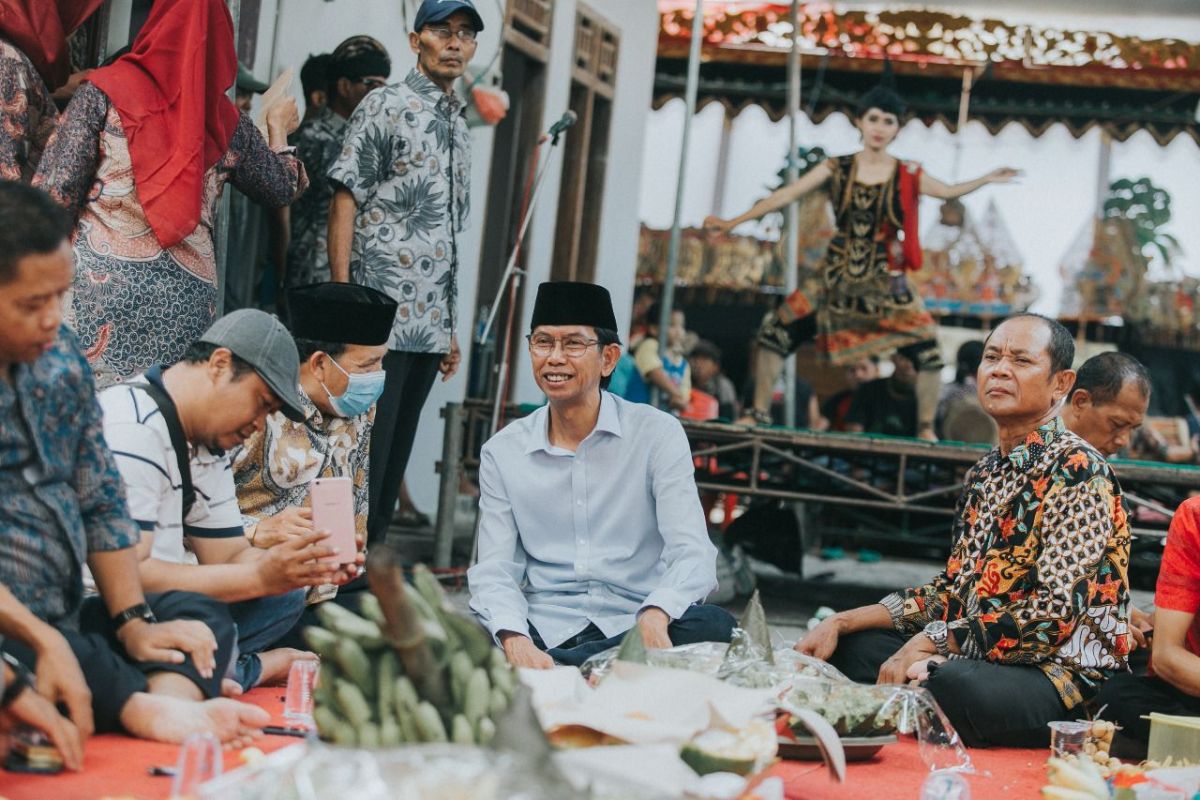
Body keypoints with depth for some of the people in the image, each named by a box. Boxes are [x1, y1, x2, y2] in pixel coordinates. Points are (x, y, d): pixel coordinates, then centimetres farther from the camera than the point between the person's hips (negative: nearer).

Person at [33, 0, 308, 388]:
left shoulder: (105, 91, 1)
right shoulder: (228, 121, 11)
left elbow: (53, 194, -4)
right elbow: (283, 189, 26)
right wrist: (278, 129, 44)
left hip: (101, 282, -3)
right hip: (187, 297, 3)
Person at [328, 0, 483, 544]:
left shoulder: (458, 128, 20)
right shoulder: (385, 107, -1)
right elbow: (345, 200, -7)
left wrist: (450, 327, 19)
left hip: (429, 325, 7)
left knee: (396, 454, 9)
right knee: (366, 450, -8)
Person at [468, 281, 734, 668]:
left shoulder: (657, 434, 1)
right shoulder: (502, 452, 8)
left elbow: (691, 553, -9)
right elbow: (494, 570, 0)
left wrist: (655, 615, -33)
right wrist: (514, 640, -24)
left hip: (633, 628, 2)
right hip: (543, 631, -1)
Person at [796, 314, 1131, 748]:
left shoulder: (1075, 470, -12)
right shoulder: (986, 472, 16)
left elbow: (1054, 613, -20)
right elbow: (953, 590, 19)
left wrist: (930, 641, -18)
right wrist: (841, 622, 9)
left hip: (1058, 672, -9)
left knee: (946, 683, -36)